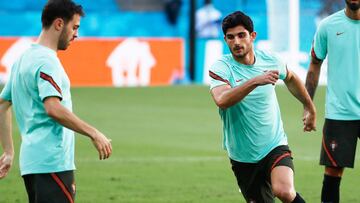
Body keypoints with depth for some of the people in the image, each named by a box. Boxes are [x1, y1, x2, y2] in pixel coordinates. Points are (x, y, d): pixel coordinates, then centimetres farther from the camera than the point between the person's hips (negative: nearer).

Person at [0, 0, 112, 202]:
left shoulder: (24, 59, 18)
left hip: (32, 161, 10)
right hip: (53, 163, -10)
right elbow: (53, 108, -25)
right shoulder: (46, 61, -12)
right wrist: (94, 134, -21)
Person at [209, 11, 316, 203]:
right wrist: (255, 81, -42)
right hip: (242, 156, 0)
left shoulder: (270, 61, -3)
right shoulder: (220, 68, -12)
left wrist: (310, 108, 31)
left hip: (275, 146, 0)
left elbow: (290, 78, 22)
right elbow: (222, 101, -34)